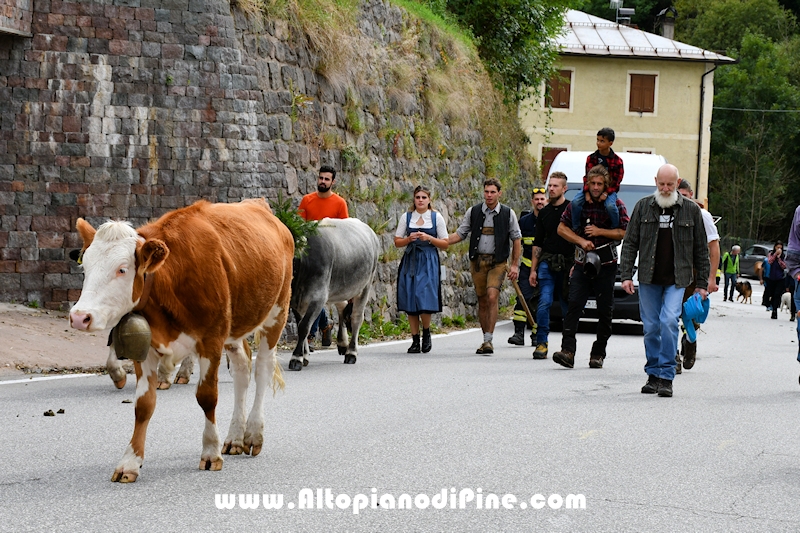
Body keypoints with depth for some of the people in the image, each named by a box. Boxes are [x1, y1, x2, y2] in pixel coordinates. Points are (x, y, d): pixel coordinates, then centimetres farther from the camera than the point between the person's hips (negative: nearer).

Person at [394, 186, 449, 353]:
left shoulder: (437, 217, 5)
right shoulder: (406, 217, 9)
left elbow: (445, 244, 4)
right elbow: (397, 242, 9)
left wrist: (429, 238, -10)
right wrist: (409, 239, -9)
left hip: (428, 262, -2)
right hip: (410, 262, 2)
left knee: (425, 300, -15)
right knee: (410, 302, -1)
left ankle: (426, 332, 11)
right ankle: (415, 341, 8)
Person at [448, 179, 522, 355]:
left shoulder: (508, 213, 2)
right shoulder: (473, 212, 5)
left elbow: (516, 239, 8)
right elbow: (460, 234, 10)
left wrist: (515, 265, 4)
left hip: (498, 262, -2)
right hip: (478, 261, 3)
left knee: (492, 297, -19)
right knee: (482, 301, 6)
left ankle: (488, 339, -18)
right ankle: (487, 340, 17)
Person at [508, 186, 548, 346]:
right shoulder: (524, 221, 6)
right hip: (528, 265, 0)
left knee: (540, 303, 3)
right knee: (523, 298, -11)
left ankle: (537, 335, 10)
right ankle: (519, 333, -13)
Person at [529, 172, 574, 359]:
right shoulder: (544, 212, 13)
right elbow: (538, 243, 17)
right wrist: (533, 270, 11)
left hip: (568, 264, -2)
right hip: (547, 262, 2)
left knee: (568, 307, 5)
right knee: (544, 303, -12)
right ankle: (541, 343, -11)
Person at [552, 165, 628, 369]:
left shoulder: (615, 205, 1)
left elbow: (626, 232, -6)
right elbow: (562, 228, 9)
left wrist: (600, 231, -12)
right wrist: (581, 240, -6)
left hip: (606, 264, -1)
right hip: (582, 263, 1)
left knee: (604, 311, 2)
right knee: (574, 305, -11)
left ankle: (598, 354, 11)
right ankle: (568, 352, -18)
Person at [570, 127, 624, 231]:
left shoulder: (617, 160, -6)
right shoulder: (591, 158, 3)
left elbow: (616, 180, -6)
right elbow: (587, 177, 1)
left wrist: (606, 193, -20)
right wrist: (587, 193, -15)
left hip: (609, 190, -3)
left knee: (610, 205, -35)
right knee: (575, 202, -21)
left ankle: (617, 229, -14)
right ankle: (575, 228, -6)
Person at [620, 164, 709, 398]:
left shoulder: (691, 210, 4)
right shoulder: (643, 207, 6)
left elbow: (701, 249, 8)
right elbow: (630, 243, 7)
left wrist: (702, 283, 5)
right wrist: (626, 275, -1)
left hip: (676, 281, -2)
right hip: (649, 279, 2)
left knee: (669, 322, -16)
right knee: (651, 328, 4)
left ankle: (666, 377, -10)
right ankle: (653, 375, 16)